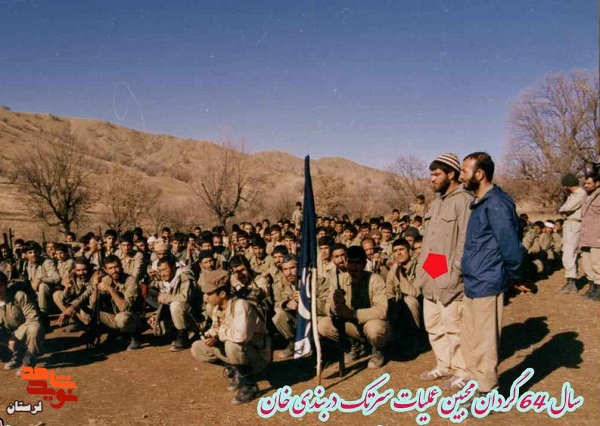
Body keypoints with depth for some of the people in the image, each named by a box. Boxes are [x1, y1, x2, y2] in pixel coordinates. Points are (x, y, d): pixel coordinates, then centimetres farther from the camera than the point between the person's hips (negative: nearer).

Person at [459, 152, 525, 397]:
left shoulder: (496, 204, -18)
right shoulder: (480, 203, 13)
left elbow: (511, 245, -23)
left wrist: (514, 276, -9)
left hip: (486, 286, -10)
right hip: (473, 285, 10)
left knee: (484, 343, 3)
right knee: (469, 339, 18)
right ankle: (482, 385, 32)